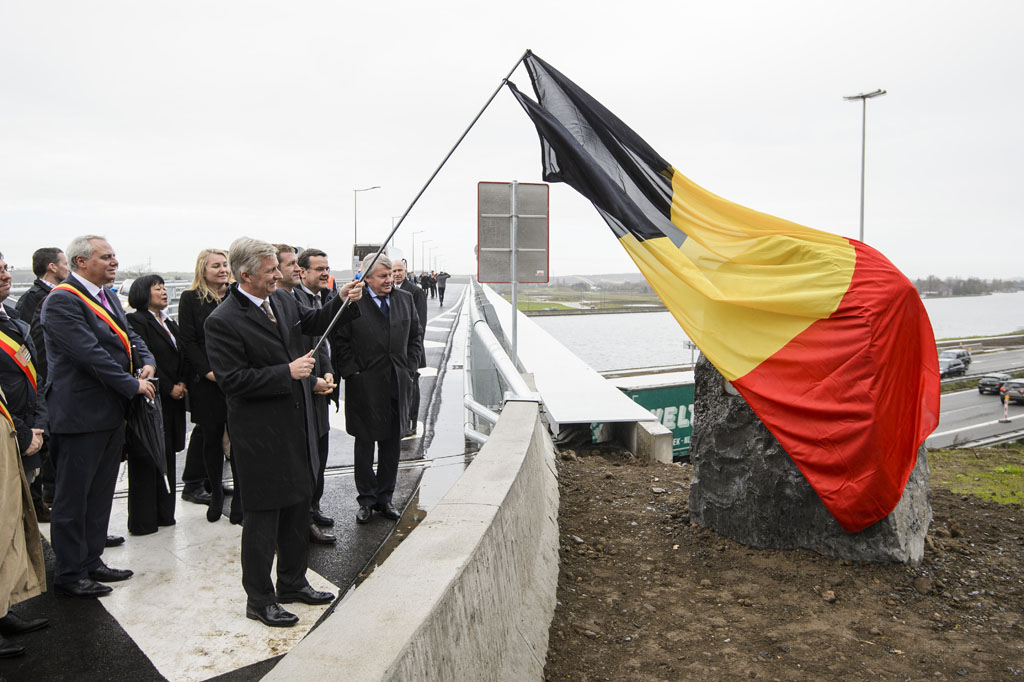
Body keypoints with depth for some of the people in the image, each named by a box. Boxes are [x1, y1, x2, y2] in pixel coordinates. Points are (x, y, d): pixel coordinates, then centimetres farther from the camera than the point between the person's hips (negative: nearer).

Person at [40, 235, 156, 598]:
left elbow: (128, 335, 14)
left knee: (100, 493, 18)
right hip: (81, 414, -9)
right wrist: (133, 385, -19)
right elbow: (90, 353, -24)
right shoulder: (62, 301, -16)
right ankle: (69, 575, 18)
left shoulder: (107, 296, 12)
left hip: (111, 412, 9)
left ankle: (91, 561, 32)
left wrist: (147, 362, -6)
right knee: (73, 496, 5)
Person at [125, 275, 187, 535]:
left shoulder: (169, 323, 17)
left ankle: (164, 513, 20)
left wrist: (182, 383, 0)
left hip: (172, 401, 8)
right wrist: (169, 388, -14)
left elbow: (181, 357, 16)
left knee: (167, 456, 11)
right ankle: (143, 520, 7)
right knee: (146, 460, -1)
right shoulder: (136, 322, -8)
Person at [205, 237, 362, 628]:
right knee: (262, 517, 5)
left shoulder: (281, 300, 5)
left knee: (297, 508, 18)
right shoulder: (223, 321, -18)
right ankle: (259, 600, 22)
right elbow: (231, 380, -21)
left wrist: (343, 302, 3)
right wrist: (287, 372, -23)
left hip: (296, 425, 8)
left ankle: (293, 583, 36)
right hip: (259, 433, -8)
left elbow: (314, 323, 20)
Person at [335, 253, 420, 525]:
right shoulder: (353, 303, -8)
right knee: (365, 444, 8)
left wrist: (409, 367, 6)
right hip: (365, 386, -4)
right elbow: (341, 342, -4)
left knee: (392, 444, 11)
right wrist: (353, 371, -10)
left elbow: (415, 335, 14)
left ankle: (384, 498, 25)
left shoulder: (405, 299, 7)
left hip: (397, 384, 4)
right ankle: (366, 500, 21)